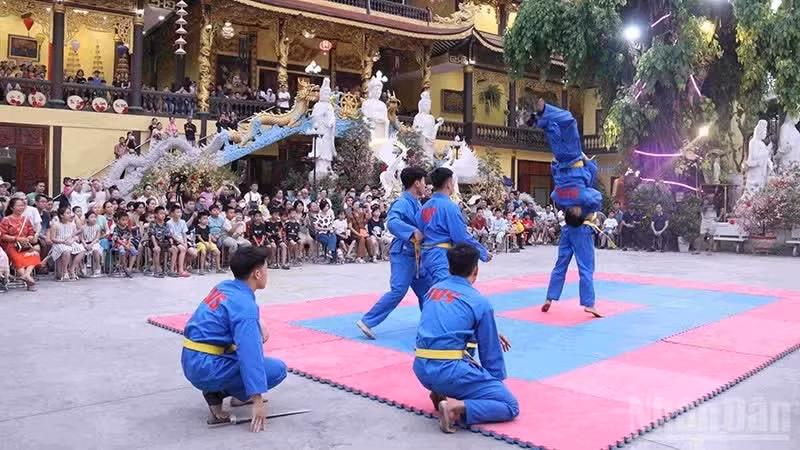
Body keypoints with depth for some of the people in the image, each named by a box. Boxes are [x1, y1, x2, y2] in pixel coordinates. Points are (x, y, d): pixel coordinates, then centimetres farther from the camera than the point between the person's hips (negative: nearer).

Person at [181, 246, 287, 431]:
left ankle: (241, 393, 21)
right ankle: (216, 394, -1)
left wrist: (259, 325, 10)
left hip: (190, 360, 9)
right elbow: (250, 356, -26)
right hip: (206, 369, -9)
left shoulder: (224, 286, 5)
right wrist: (258, 400, -26)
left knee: (255, 335, 22)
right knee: (278, 369, -6)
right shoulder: (244, 304, -20)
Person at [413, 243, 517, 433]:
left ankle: (441, 393, 16)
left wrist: (490, 333, 32)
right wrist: (498, 380, 21)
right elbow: (491, 353, 4)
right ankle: (455, 407, -16)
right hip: (449, 371, -7)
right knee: (510, 406, 2)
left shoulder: (433, 289, 13)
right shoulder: (479, 302, -4)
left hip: (421, 369, 7)